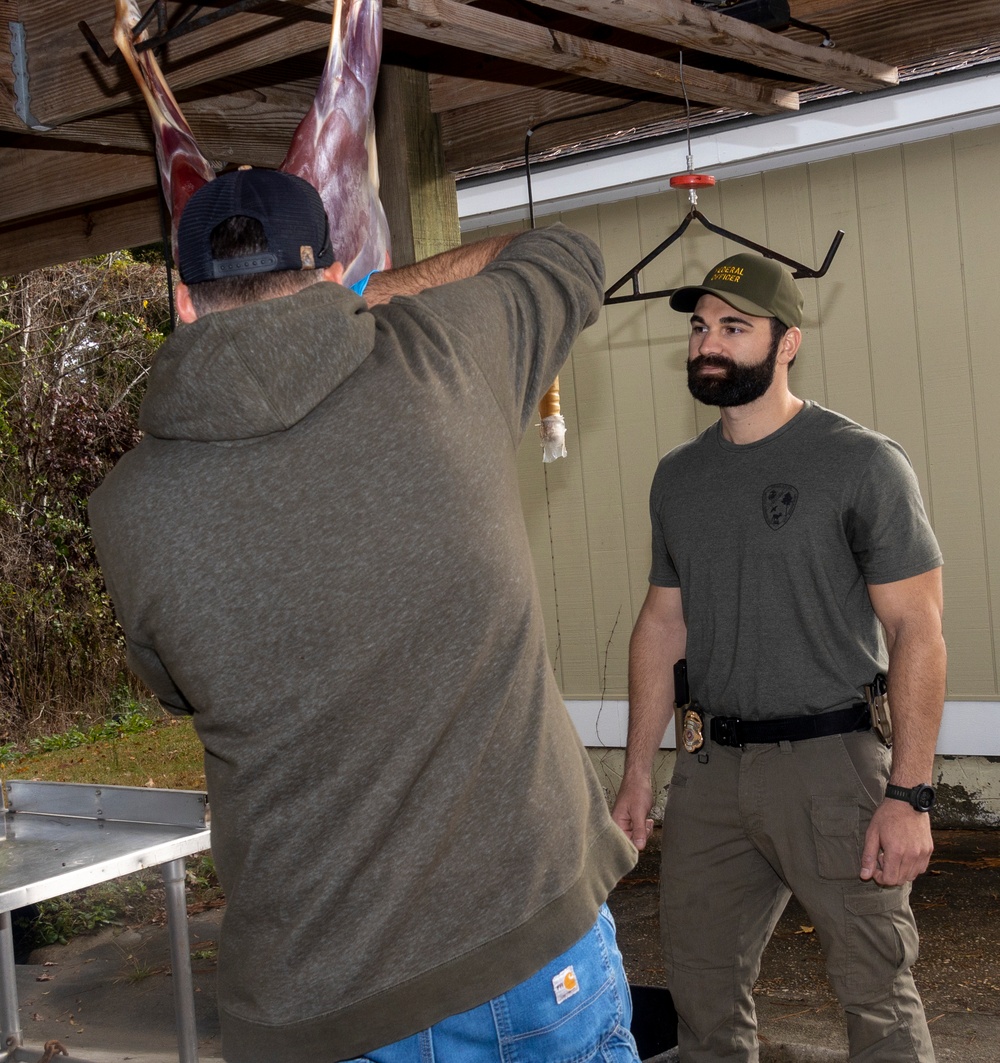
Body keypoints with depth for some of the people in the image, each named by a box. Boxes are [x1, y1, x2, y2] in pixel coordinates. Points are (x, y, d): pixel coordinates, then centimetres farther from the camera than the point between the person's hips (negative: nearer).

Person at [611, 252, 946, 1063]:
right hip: (709, 766, 5)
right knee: (701, 982, 11)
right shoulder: (678, 477, 10)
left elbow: (917, 632, -9)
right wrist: (637, 775, 11)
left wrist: (909, 795, -16)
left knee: (877, 993, 1)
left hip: (831, 759, -5)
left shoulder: (862, 464, -7)